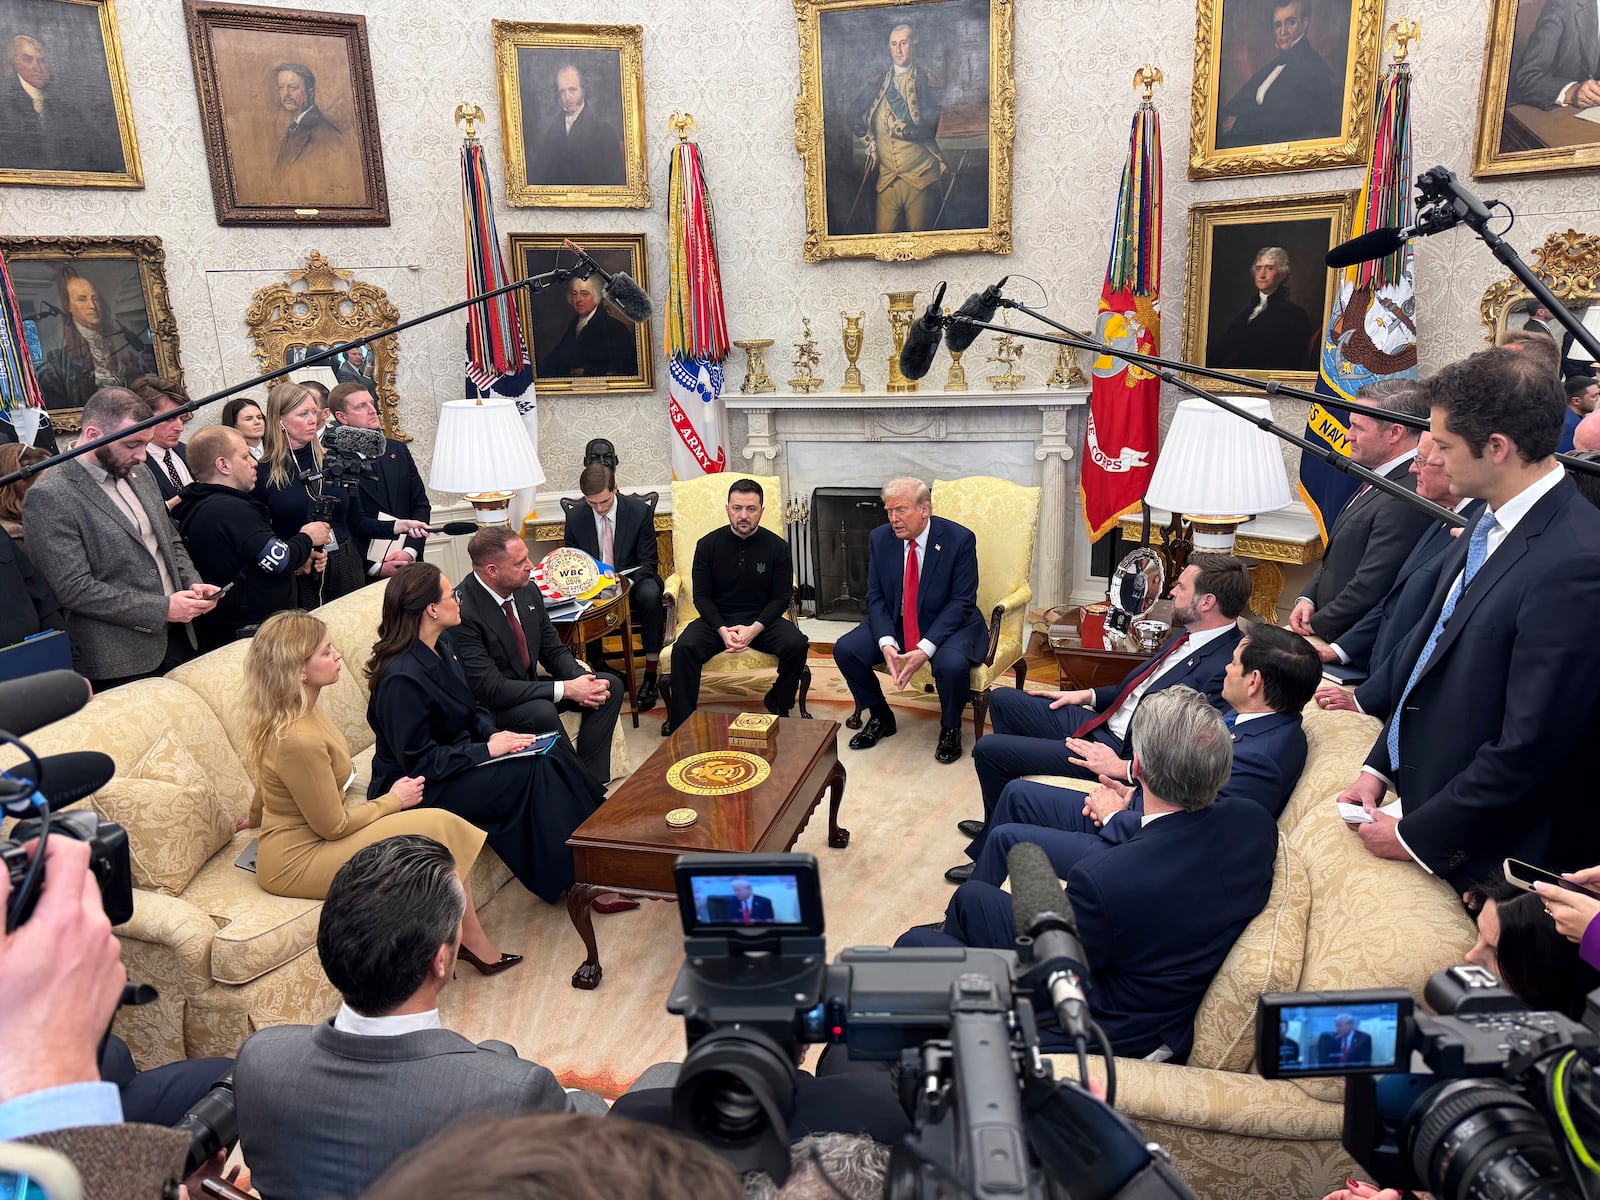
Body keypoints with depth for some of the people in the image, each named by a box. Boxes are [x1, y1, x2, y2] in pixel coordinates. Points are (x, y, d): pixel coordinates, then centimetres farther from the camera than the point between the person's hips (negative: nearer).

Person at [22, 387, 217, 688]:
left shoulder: (139, 475, 10)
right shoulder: (49, 497, -13)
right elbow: (74, 589, -18)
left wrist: (193, 585, 0)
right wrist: (162, 609, -18)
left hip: (178, 638, 7)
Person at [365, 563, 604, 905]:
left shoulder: (442, 644, 2)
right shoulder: (401, 678, -26)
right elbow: (419, 762, -24)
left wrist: (494, 733, -5)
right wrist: (487, 749, -21)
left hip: (457, 755, 9)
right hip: (422, 787, -9)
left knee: (554, 755, -11)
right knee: (534, 772, -22)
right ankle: (575, 879, -10)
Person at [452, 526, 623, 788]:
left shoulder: (528, 592, -2)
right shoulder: (463, 613, -26)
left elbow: (554, 651, 8)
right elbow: (491, 690, -29)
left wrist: (582, 680, -15)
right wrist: (566, 689, -28)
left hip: (528, 685, 8)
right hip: (489, 707, -8)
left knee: (610, 685, -5)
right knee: (541, 712, -36)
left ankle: (591, 780, -7)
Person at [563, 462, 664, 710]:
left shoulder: (639, 511, -10)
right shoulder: (575, 517, -3)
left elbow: (649, 562, -7)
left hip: (633, 582, -1)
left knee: (650, 594, -36)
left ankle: (650, 676, -27)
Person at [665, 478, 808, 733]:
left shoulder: (777, 547, -1)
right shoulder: (708, 545, 0)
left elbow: (781, 597, -1)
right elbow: (701, 596, 0)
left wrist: (754, 629, -17)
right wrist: (722, 630, -18)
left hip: (761, 620, 0)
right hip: (717, 619, 0)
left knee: (797, 644, -26)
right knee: (684, 648, -28)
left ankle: (778, 705, 0)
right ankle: (681, 721, -14)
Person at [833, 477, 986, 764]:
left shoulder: (959, 539, -16)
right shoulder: (880, 538, -4)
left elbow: (962, 602, -17)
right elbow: (875, 597, -2)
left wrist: (925, 648, -28)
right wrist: (886, 643, -22)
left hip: (948, 624, -4)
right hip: (895, 623, 4)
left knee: (952, 664, -35)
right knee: (845, 649, -15)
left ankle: (950, 729, -2)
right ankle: (880, 717, 9)